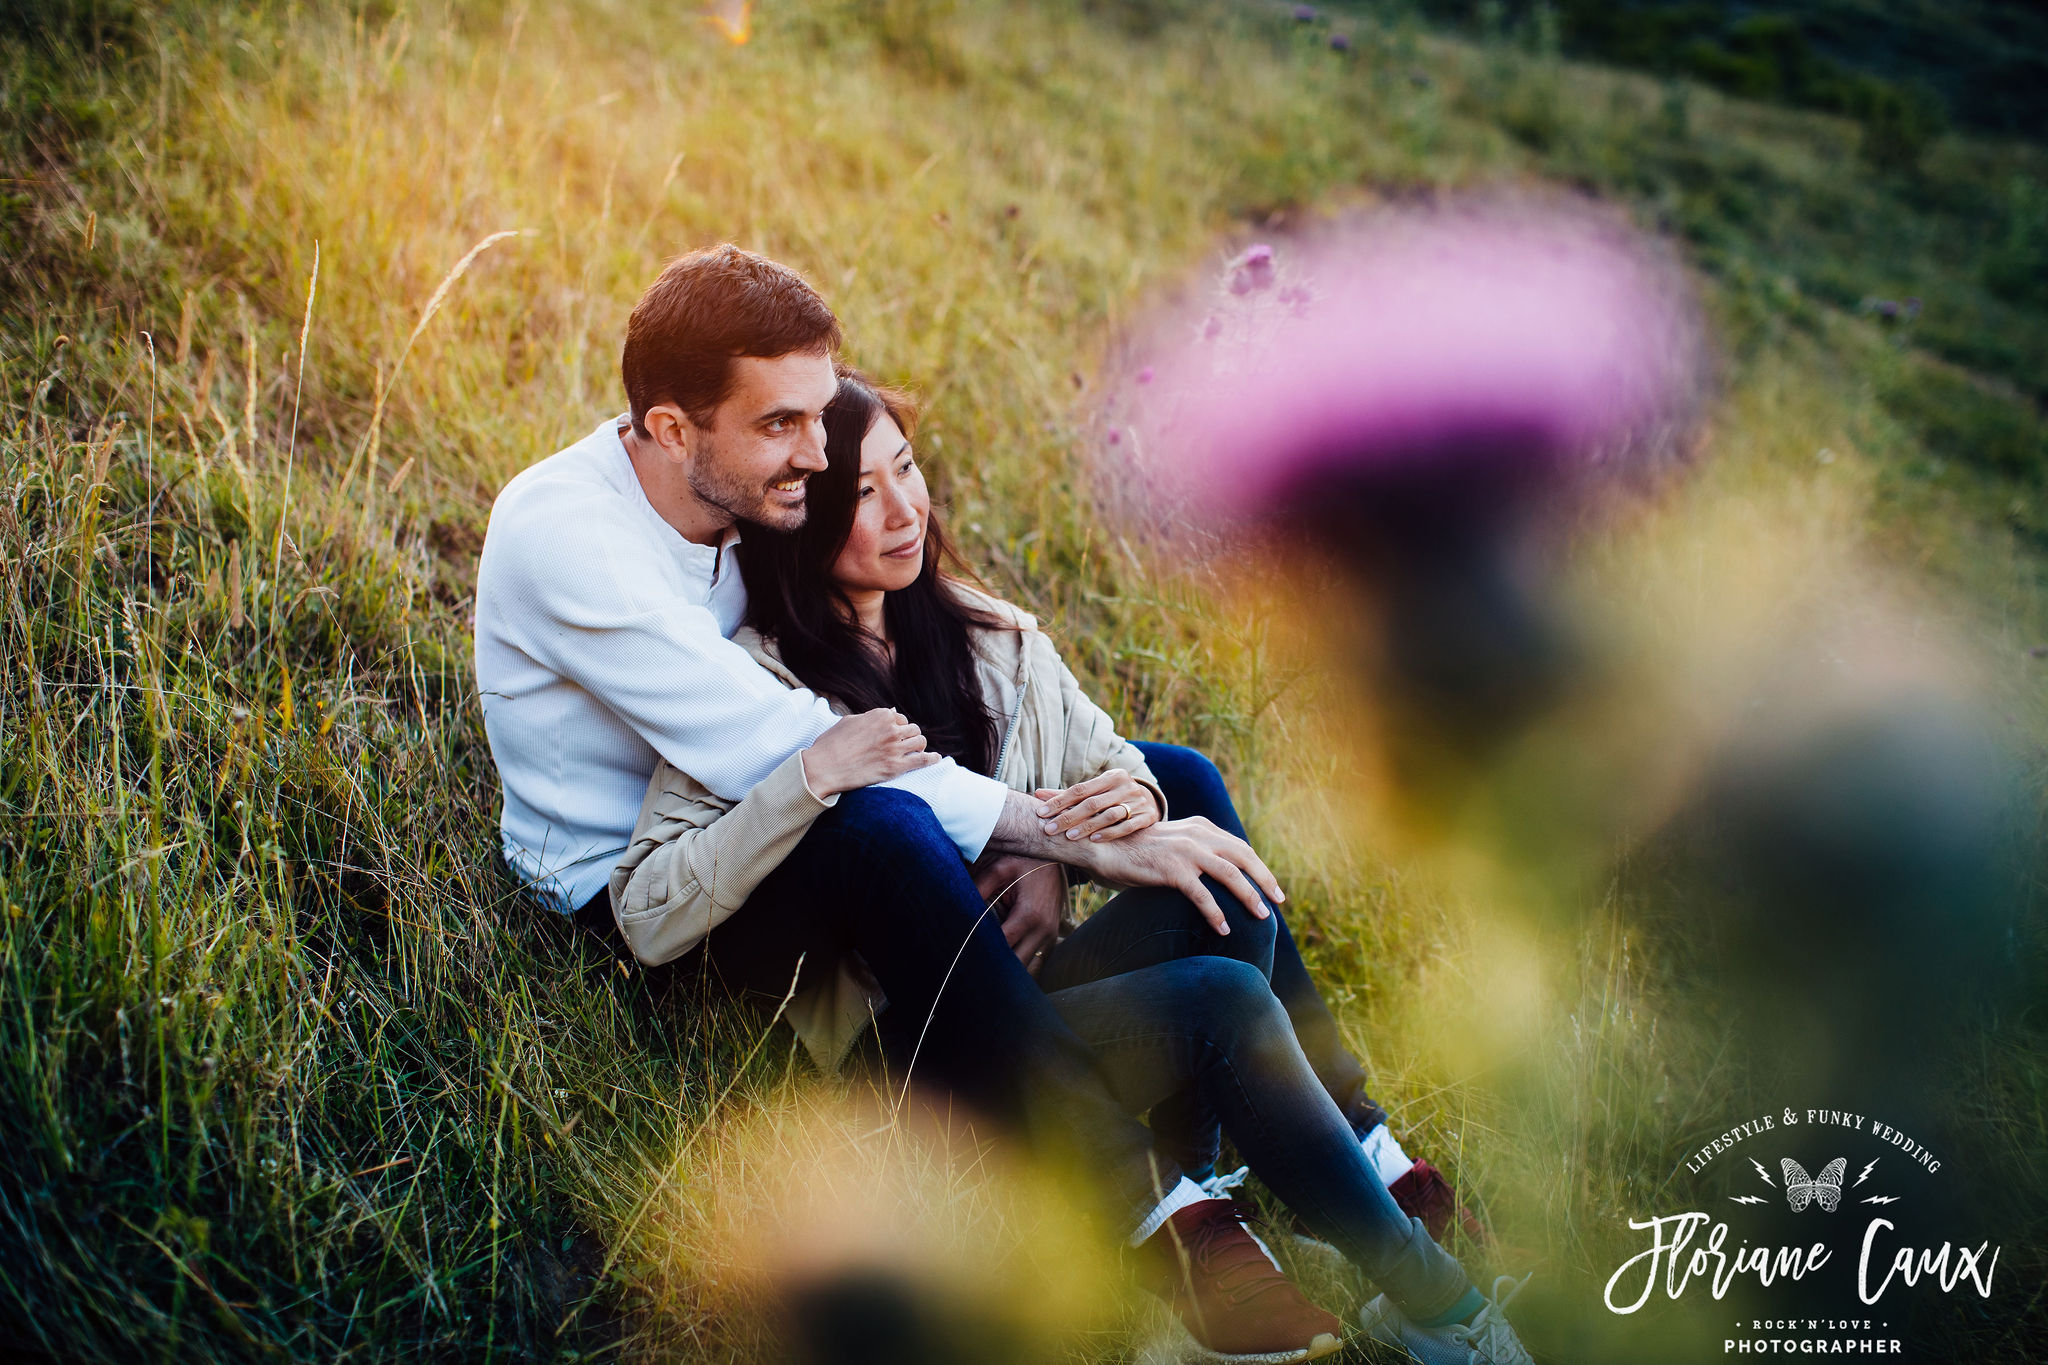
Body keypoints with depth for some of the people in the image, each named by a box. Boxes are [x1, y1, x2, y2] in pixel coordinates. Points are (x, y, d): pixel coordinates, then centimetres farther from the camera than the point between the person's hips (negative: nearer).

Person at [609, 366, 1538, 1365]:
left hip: (1027, 976, 6)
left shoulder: (986, 638, 14)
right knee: (1223, 1001, -26)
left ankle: (1187, 1210, -20)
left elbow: (1106, 757, 16)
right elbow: (647, 918, -14)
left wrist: (1128, 794, -9)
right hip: (912, 1046, -6)